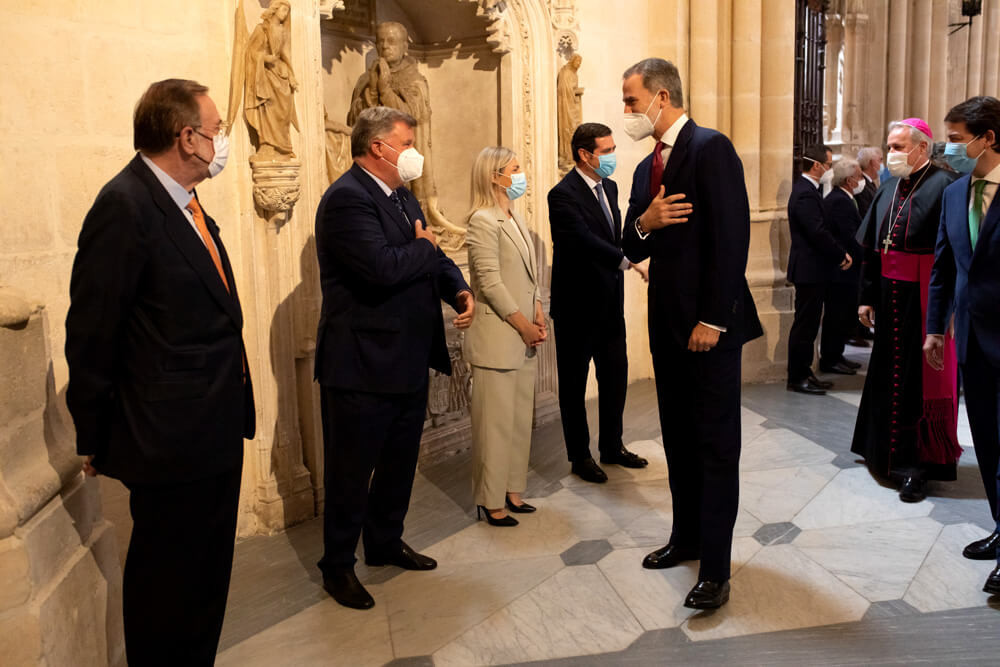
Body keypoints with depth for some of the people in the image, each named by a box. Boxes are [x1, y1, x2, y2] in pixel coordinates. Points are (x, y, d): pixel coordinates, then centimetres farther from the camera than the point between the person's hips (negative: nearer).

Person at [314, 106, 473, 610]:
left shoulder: (401, 196, 13)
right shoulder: (347, 198, -18)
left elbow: (433, 260, 15)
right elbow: (383, 267, -30)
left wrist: (459, 290, -5)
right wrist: (425, 249, -11)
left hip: (407, 360, 9)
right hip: (362, 365, -9)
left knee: (399, 461, 21)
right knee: (351, 470, 5)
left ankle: (386, 543, 39)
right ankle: (337, 565, 22)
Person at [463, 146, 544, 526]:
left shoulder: (515, 218, 14)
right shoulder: (483, 221, -12)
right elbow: (491, 283, -17)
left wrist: (538, 317, 3)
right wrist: (524, 326, -13)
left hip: (522, 339, 8)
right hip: (497, 339, -8)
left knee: (520, 419, 12)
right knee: (496, 421, -1)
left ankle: (512, 491, 24)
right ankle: (491, 502, 10)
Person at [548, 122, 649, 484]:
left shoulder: (609, 187, 10)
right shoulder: (563, 194, -17)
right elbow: (585, 240, -30)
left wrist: (622, 268, 13)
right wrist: (626, 261, -38)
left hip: (610, 303, 8)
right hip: (578, 307, -8)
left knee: (616, 376, 16)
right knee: (574, 384, 7)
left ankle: (612, 446, 32)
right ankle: (580, 457, 20)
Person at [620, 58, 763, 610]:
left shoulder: (711, 149, -11)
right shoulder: (647, 168, 15)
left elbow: (731, 238, -18)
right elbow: (631, 250, 15)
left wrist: (713, 319, -20)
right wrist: (644, 223, -9)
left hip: (709, 325, -8)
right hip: (668, 324, 8)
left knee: (715, 445, -2)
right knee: (678, 439, 16)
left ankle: (715, 569, 5)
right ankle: (687, 538, 30)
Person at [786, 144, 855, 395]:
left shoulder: (807, 190, 15)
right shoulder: (805, 194, -18)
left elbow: (822, 230, 16)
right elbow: (819, 233, -23)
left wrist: (840, 253, 6)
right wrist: (841, 255, -11)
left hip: (814, 269, 10)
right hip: (809, 270, -10)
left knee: (808, 324, 16)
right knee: (805, 325, -4)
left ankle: (803, 373, 26)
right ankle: (797, 378, 4)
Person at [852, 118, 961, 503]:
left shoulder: (942, 186, -11)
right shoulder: (888, 189, 11)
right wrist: (867, 296, 12)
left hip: (926, 298, -7)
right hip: (890, 297, 7)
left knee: (922, 380, 0)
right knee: (889, 374, 15)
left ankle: (919, 463, 8)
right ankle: (888, 451, 30)